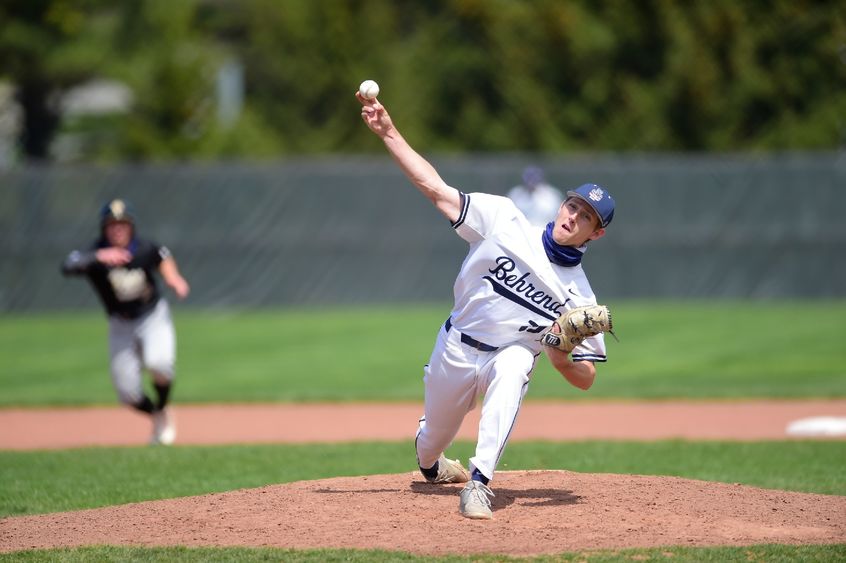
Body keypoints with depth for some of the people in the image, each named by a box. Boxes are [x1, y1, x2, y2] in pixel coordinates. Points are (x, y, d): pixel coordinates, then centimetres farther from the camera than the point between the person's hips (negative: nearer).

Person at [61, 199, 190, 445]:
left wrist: (173, 278, -6)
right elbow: (68, 267, -45)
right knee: (127, 392, -3)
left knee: (157, 362, -30)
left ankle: (163, 410, 1)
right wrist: (98, 257, -60)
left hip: (154, 317, -1)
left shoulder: (145, 250, -15)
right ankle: (156, 416, 31)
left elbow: (162, 256, 10)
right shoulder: (94, 254, -23)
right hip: (121, 326, 1)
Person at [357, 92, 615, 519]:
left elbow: (586, 379, -6)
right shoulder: (504, 219, -10)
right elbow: (435, 188, -12)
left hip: (510, 356, -2)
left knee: (514, 365, -37)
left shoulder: (581, 297, -9)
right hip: (455, 350, 2)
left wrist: (563, 360, -29)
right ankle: (429, 464, 56)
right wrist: (389, 132, -20)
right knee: (433, 437, 13)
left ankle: (479, 483, -42)